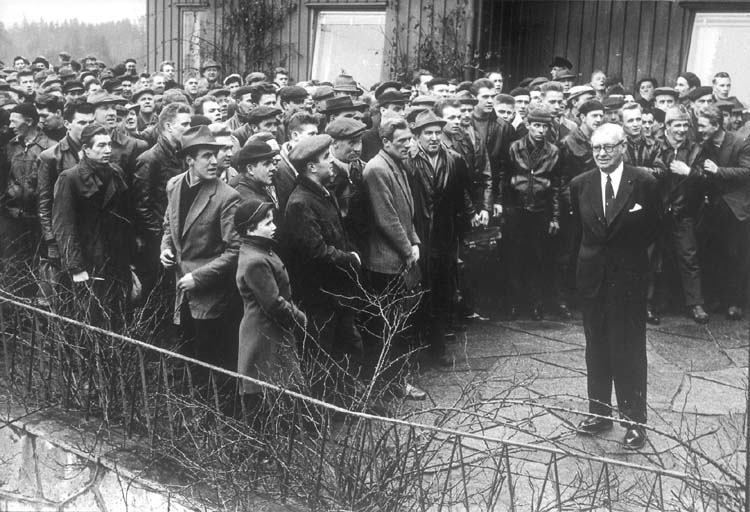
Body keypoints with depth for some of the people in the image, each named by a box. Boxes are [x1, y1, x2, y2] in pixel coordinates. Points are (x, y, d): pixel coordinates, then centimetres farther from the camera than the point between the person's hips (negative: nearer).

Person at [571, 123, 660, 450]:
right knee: (596, 349, 12)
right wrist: (596, 253, 10)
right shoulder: (580, 185, 1)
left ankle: (634, 420, 14)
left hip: (629, 276, -3)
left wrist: (629, 253, 5)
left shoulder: (644, 183, -9)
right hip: (592, 276, 4)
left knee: (630, 350, 3)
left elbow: (652, 228, 2)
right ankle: (599, 412, 25)